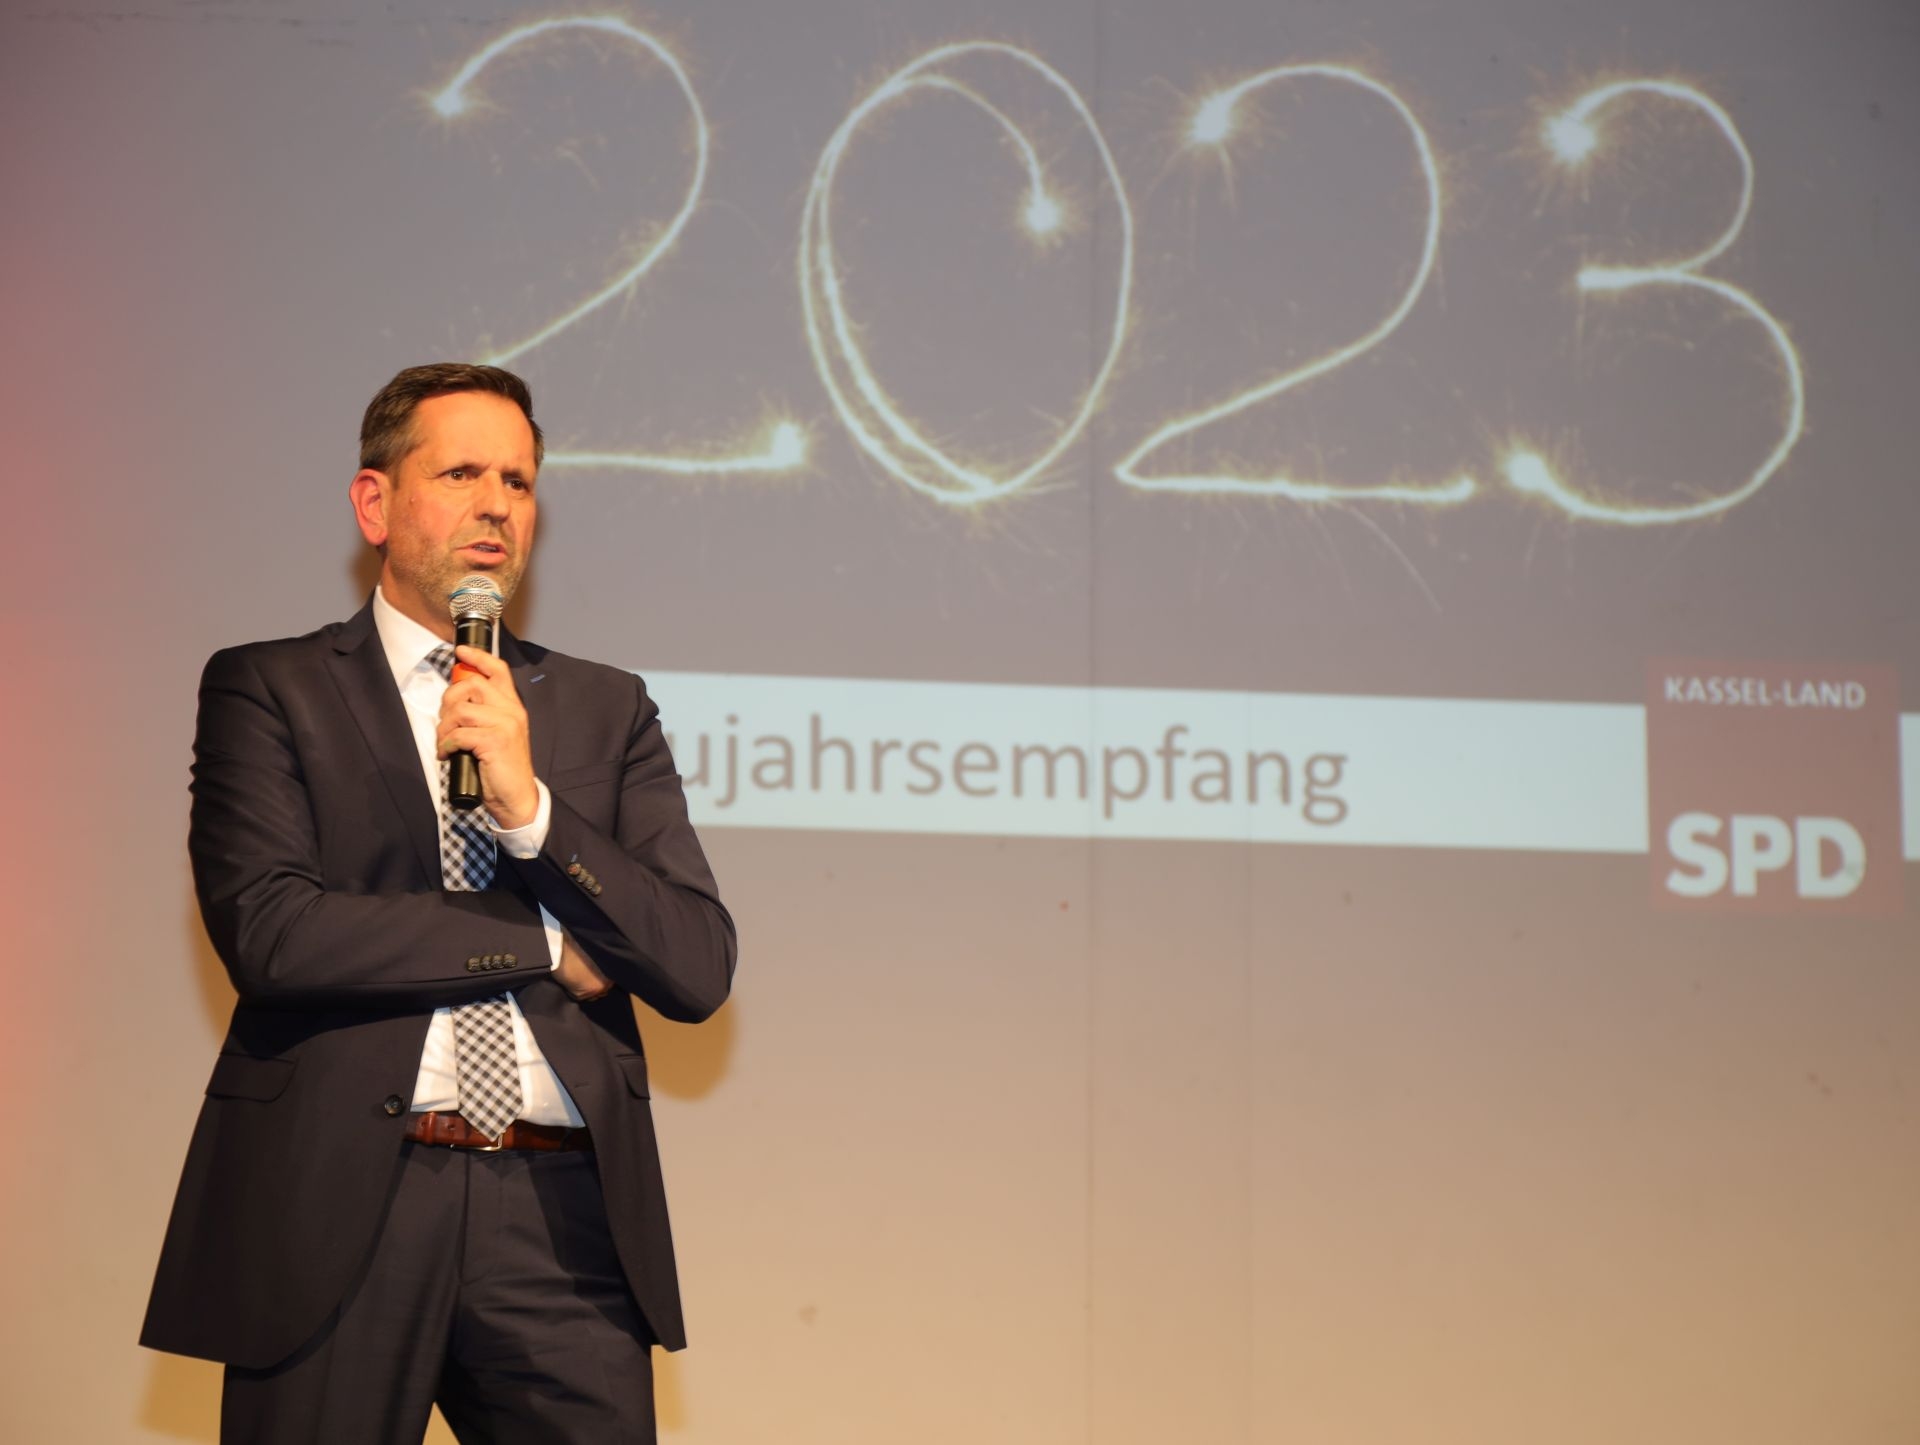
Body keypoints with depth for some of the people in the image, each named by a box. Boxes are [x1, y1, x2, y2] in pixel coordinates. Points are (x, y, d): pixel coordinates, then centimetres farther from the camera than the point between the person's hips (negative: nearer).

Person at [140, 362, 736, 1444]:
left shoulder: (606, 708, 14)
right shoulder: (268, 690, 5)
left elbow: (701, 971, 4)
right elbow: (267, 931, -10)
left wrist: (530, 806, -10)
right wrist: (546, 945, -5)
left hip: (563, 1219, 2)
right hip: (335, 1204, -2)